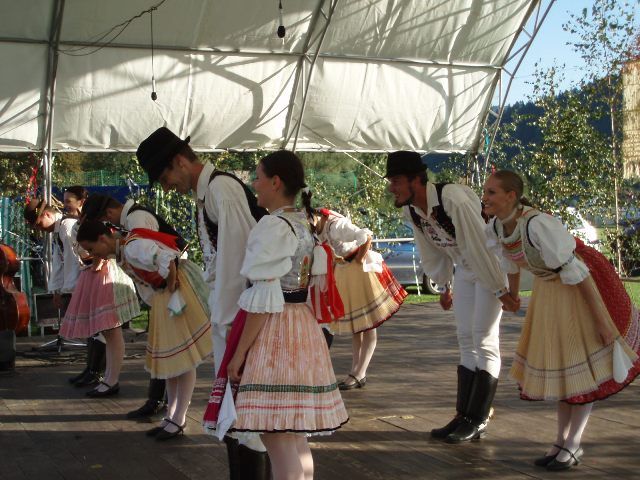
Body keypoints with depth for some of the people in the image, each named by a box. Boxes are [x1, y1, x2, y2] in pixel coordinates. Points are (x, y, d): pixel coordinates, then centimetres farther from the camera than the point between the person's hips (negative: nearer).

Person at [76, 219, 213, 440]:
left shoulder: (133, 247, -21)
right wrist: (156, 306, 9)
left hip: (178, 287, -10)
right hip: (161, 296, 10)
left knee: (184, 356, -3)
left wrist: (170, 290, -16)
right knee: (169, 355, 12)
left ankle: (179, 420, 2)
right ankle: (171, 416, 20)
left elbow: (168, 262, -29)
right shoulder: (121, 257, 9)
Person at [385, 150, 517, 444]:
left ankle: (477, 422, -1)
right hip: (464, 267, 8)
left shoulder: (454, 200, -34)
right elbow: (432, 253, 8)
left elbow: (479, 246, -30)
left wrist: (500, 290, -24)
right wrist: (444, 287, 18)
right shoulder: (410, 211, -8)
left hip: (491, 263, -8)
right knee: (466, 340, 8)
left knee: (485, 341, -7)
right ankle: (463, 416, 14)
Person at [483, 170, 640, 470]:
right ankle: (562, 440, 21)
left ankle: (573, 444, 11)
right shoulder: (496, 226, -11)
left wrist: (602, 320, -27)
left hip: (581, 287, -8)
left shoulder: (538, 225, -35)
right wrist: (513, 295, 27)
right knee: (557, 361, 11)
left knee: (582, 362, 1)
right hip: (549, 287, 8)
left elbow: (576, 272, -31)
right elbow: (511, 259, 12)